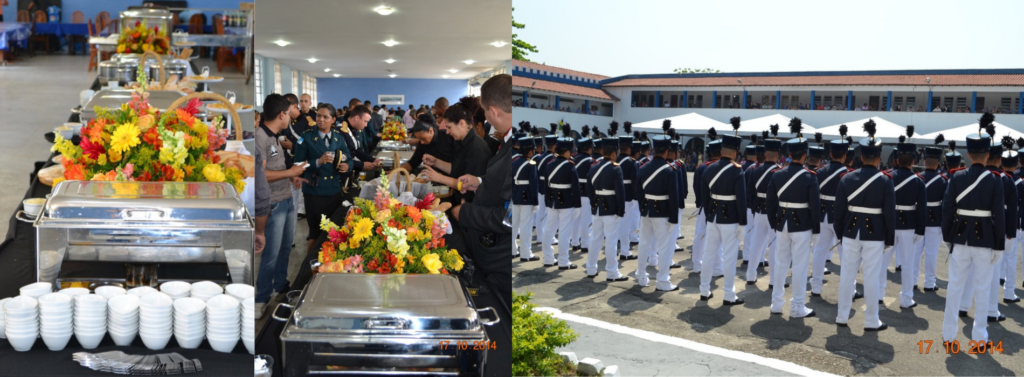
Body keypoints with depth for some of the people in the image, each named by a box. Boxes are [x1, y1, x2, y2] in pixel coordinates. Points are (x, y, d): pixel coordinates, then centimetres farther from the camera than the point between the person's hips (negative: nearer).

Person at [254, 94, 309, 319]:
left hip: (287, 201, 9)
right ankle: (262, 298, 12)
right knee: (271, 254, -1)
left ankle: (281, 286, 34)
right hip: (273, 205, -9)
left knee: (285, 248, 18)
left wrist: (291, 177, 6)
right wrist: (290, 172, -16)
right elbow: (260, 175, -24)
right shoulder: (260, 138, -18)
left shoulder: (274, 138, 11)